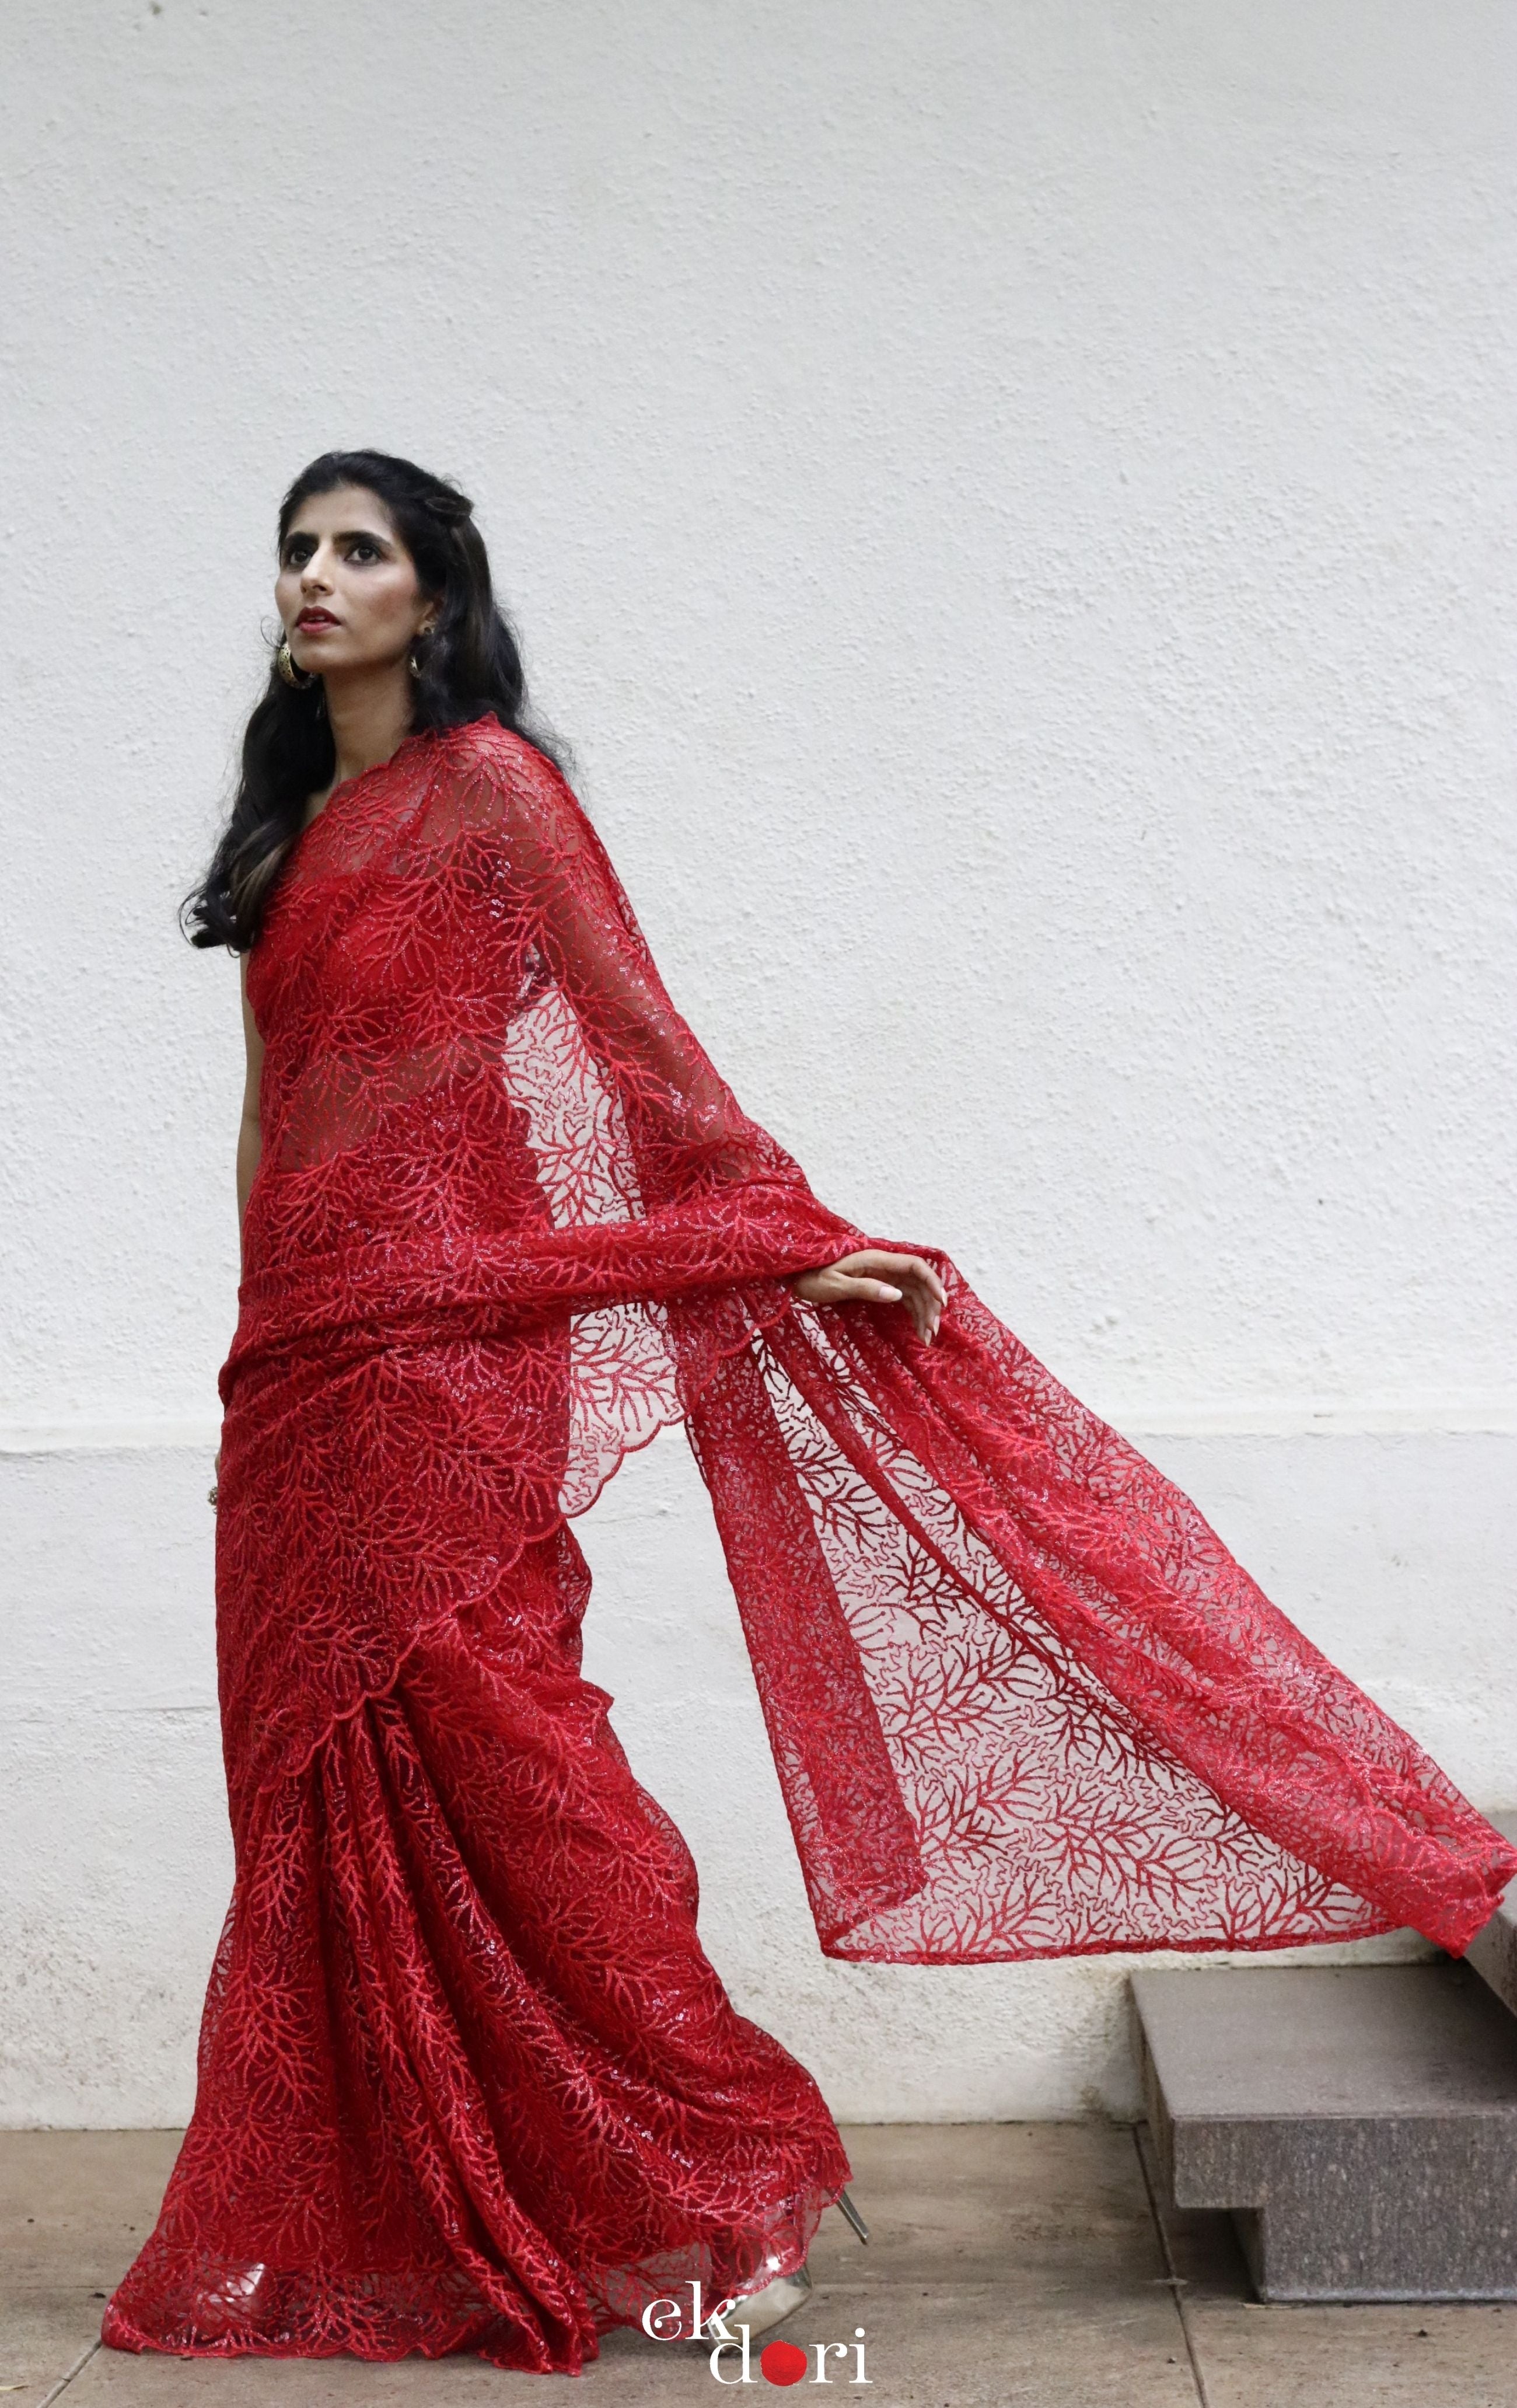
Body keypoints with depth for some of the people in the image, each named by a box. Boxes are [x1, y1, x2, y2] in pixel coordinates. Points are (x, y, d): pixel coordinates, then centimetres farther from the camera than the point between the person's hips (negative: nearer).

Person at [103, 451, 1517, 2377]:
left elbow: (644, 1045, -7)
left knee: (480, 1757, -5)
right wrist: (264, 1335, 18)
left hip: (444, 1343, -7)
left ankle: (707, 2201, 10)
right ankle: (366, 2231, 22)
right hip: (298, 1351, 7)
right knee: (332, 1793, 9)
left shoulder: (486, 787, -3)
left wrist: (793, 1245, -13)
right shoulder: (294, 823, 18)